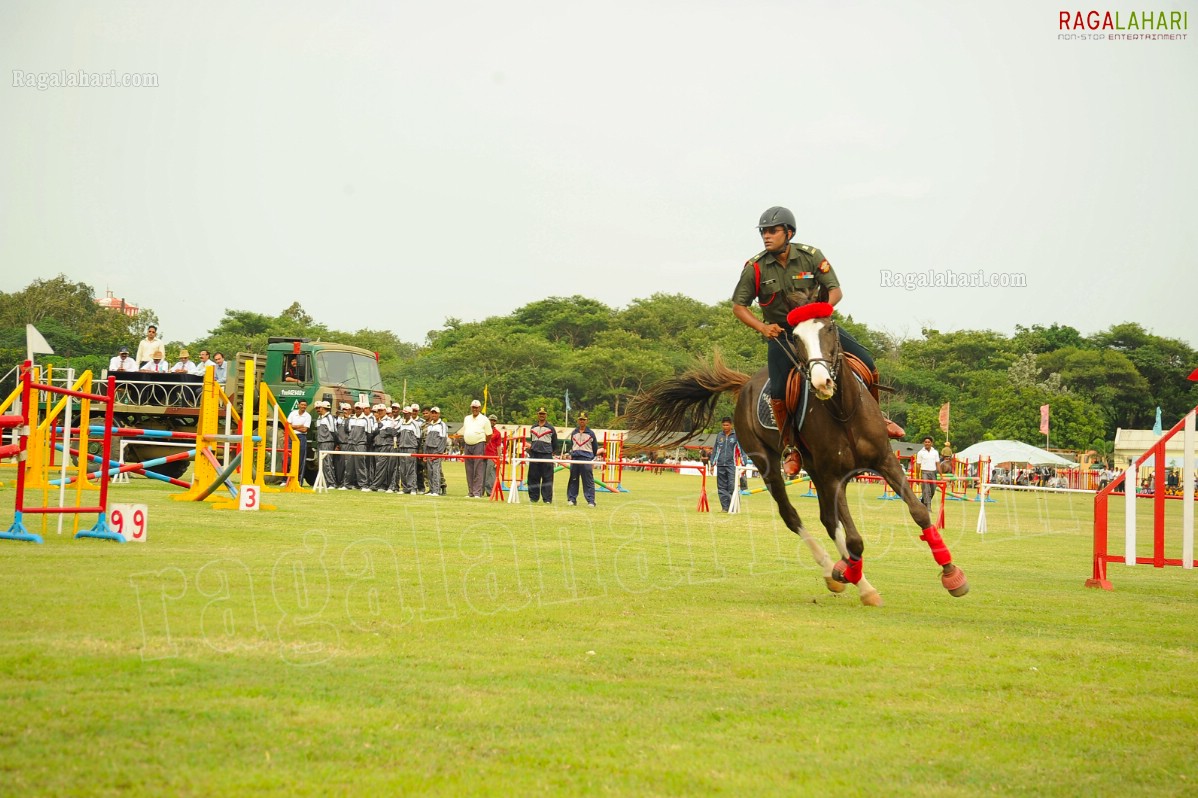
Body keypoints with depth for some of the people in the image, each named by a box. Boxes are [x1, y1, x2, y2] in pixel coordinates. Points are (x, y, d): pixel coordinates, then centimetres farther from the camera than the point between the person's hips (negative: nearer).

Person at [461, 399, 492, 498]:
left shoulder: (484, 419, 1)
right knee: (469, 471, 6)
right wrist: (462, 446, 14)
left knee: (478, 471, -9)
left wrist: (485, 446, 0)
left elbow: (488, 435, 2)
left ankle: (477, 493, -12)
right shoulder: (467, 419, 17)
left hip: (479, 445, -5)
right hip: (467, 445, 5)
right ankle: (470, 492, 11)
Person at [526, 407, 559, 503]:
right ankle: (533, 497, 7)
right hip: (534, 455, 3)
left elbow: (554, 443, 11)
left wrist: (553, 452, 10)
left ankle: (547, 498, -4)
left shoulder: (551, 428, 6)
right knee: (533, 477, 2)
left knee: (547, 478, -5)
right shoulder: (533, 428, 16)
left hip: (547, 455, -3)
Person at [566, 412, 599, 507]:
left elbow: (595, 448, 10)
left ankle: (590, 501, -6)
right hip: (575, 459, 3)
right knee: (573, 480, 5)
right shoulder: (574, 432, 13)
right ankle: (571, 499, 11)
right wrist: (571, 454, 12)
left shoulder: (590, 433, 4)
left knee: (588, 481, -6)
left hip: (587, 460, -3)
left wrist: (593, 460, 8)